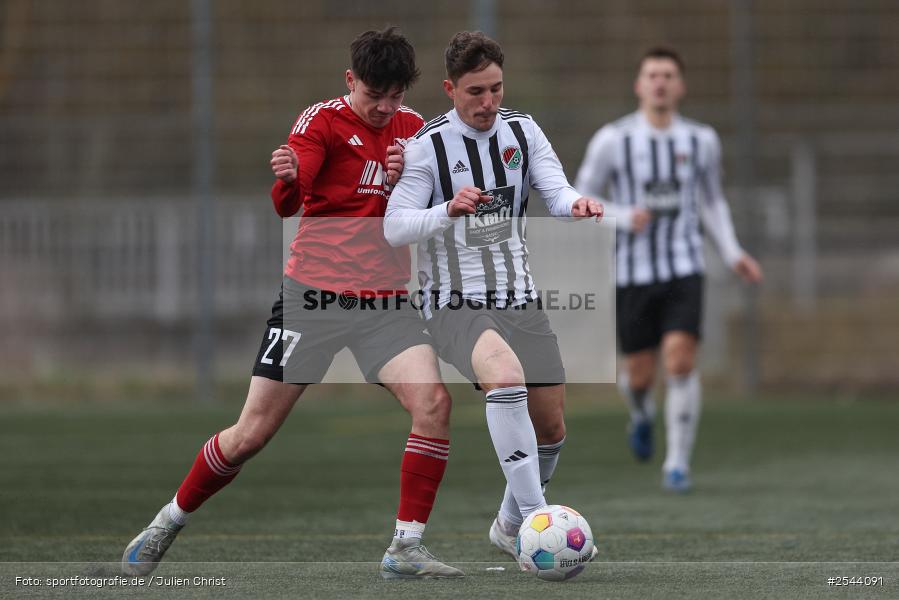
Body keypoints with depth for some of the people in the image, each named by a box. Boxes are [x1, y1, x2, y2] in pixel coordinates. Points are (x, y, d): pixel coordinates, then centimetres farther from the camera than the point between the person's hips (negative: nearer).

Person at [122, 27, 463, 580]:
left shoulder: (414, 129, 8)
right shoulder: (323, 120, -7)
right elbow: (287, 203, -20)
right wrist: (288, 178, -44)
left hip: (386, 301, 4)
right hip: (314, 295, -4)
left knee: (434, 402, -20)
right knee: (252, 434, -3)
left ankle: (406, 549, -13)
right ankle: (168, 524, 20)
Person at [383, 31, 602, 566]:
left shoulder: (522, 130, 4)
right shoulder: (430, 145, -9)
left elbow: (555, 189, -8)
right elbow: (394, 228, -16)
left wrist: (576, 202, -32)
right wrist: (449, 210, -34)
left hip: (520, 300, 6)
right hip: (455, 305, -6)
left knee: (550, 427, 7)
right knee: (507, 376, -35)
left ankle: (511, 527, 33)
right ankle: (536, 518, -36)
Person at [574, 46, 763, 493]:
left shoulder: (701, 141, 4)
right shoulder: (612, 141, -4)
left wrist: (733, 254, 6)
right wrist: (624, 218, -18)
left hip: (683, 270, 1)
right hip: (632, 272, -1)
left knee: (680, 360, -17)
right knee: (641, 374, 4)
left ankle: (678, 464, -7)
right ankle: (641, 414, 42)